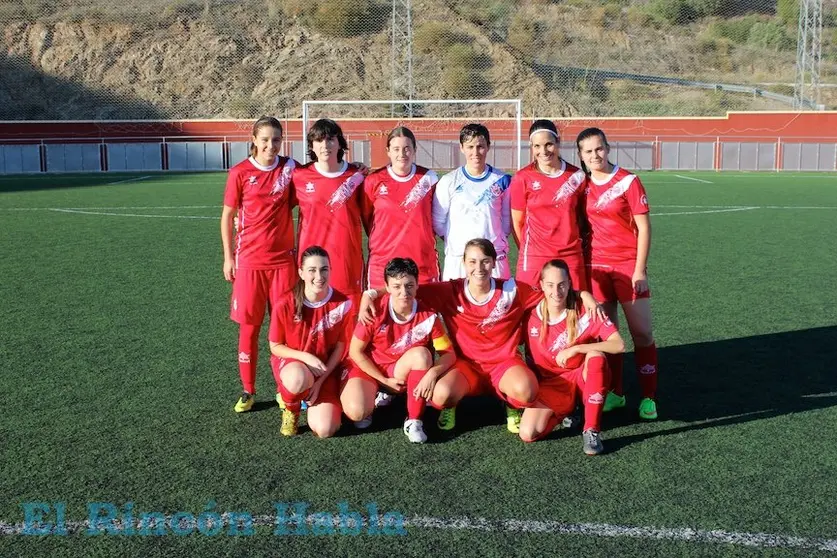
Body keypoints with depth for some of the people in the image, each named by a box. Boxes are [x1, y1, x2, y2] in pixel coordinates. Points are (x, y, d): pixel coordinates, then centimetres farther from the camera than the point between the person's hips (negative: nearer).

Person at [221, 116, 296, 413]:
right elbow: (227, 216, 2)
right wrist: (228, 257, 1)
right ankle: (248, 391, 18)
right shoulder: (240, 173, -4)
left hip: (283, 259, 1)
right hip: (249, 261, -1)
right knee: (249, 327, 5)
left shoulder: (290, 168, 1)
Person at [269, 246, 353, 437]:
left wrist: (320, 381, -13)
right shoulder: (285, 305, -17)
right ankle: (291, 409, -3)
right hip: (291, 361, -1)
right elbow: (275, 347, -6)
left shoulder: (343, 303, -14)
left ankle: (312, 399, 19)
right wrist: (306, 357, -22)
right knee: (299, 380, -41)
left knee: (325, 430, -17)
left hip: (325, 368, 2)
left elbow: (340, 347, -4)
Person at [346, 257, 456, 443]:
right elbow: (355, 352, -13)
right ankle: (377, 396, 11)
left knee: (421, 353, -31)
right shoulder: (375, 311, -22)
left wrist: (433, 372, -35)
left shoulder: (428, 316, -18)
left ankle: (414, 421, -18)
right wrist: (384, 380, -15)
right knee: (356, 412, -28)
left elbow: (449, 353, -14)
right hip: (369, 369, -1)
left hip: (401, 371, 1)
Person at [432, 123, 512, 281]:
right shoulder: (449, 181, 3)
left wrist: (497, 240, 4)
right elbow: (437, 221, 7)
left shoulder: (501, 180, 6)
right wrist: (453, 241, 1)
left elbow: (507, 218, 14)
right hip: (457, 259, -1)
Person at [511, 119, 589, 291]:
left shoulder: (577, 175, 5)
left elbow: (581, 216, 15)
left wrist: (576, 241, 6)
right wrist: (527, 250, 2)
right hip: (534, 258, -2)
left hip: (572, 257, 3)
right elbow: (517, 222, 3)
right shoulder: (522, 178, -2)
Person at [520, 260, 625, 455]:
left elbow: (618, 345, -25)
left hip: (584, 377, -2)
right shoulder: (531, 317, -6)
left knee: (595, 356, -36)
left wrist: (576, 349, -30)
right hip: (551, 383, 2)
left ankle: (591, 430, -25)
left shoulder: (585, 311, -14)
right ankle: (566, 410, 10)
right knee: (527, 434, -22)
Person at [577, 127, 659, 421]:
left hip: (628, 265, -3)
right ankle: (614, 393, 20)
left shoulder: (628, 181, -5)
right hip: (596, 267, 3)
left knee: (641, 333, -1)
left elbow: (643, 227, -6)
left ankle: (648, 397, 10)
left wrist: (640, 270, -11)